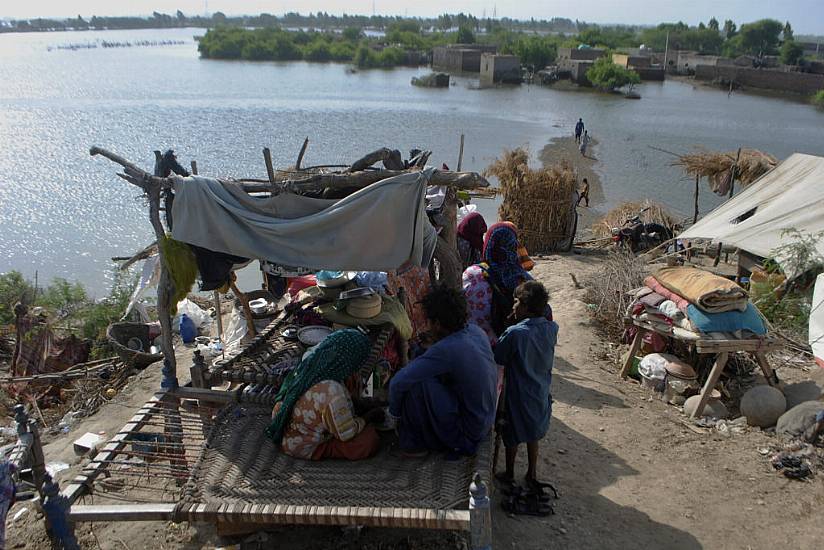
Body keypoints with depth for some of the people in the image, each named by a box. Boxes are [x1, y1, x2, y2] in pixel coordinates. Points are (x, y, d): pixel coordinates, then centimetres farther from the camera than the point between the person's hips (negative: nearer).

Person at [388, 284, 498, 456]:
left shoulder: (445, 350, -28)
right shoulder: (476, 331, -4)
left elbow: (398, 382, -26)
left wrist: (395, 413, -10)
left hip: (465, 435, -8)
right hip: (485, 423, 8)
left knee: (417, 383, -20)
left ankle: (415, 444, 0)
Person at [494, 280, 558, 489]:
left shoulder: (515, 333, -28)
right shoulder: (552, 328, -11)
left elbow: (496, 359, -16)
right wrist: (518, 320, 1)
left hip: (518, 395, -5)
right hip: (540, 394, 5)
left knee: (512, 437, 17)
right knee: (533, 435, 25)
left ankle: (509, 475, 35)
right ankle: (532, 475, 38)